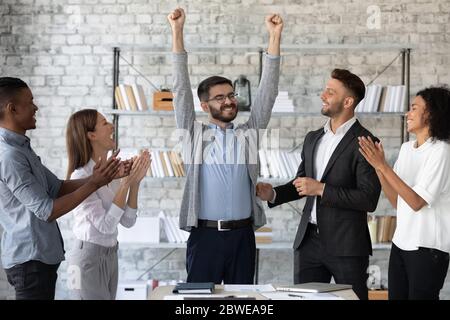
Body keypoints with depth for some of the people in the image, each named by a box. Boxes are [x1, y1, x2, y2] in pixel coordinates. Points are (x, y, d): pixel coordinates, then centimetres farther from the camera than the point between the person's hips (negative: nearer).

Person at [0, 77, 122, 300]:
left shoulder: (21, 147, 11)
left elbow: (57, 187, 10)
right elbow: (46, 211, -21)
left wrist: (94, 178, -4)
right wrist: (93, 184, -19)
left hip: (40, 255, 10)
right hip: (30, 259, -10)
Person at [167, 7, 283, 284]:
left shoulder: (248, 134, 10)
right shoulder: (194, 134, 5)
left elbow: (267, 92, 4)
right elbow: (181, 88, -1)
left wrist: (275, 37, -4)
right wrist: (177, 32, -8)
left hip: (242, 234, 2)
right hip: (205, 234, -2)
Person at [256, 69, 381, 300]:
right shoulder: (312, 138, 13)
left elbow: (368, 199, -17)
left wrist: (321, 189, -17)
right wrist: (273, 194, 3)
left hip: (346, 245, -6)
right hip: (309, 240, 6)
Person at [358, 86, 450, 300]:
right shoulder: (406, 148, 9)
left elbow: (417, 202, -18)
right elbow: (396, 202, 8)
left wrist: (383, 166, -20)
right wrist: (377, 166, -4)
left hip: (428, 248, -6)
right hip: (401, 243, 7)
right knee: (396, 296, 8)